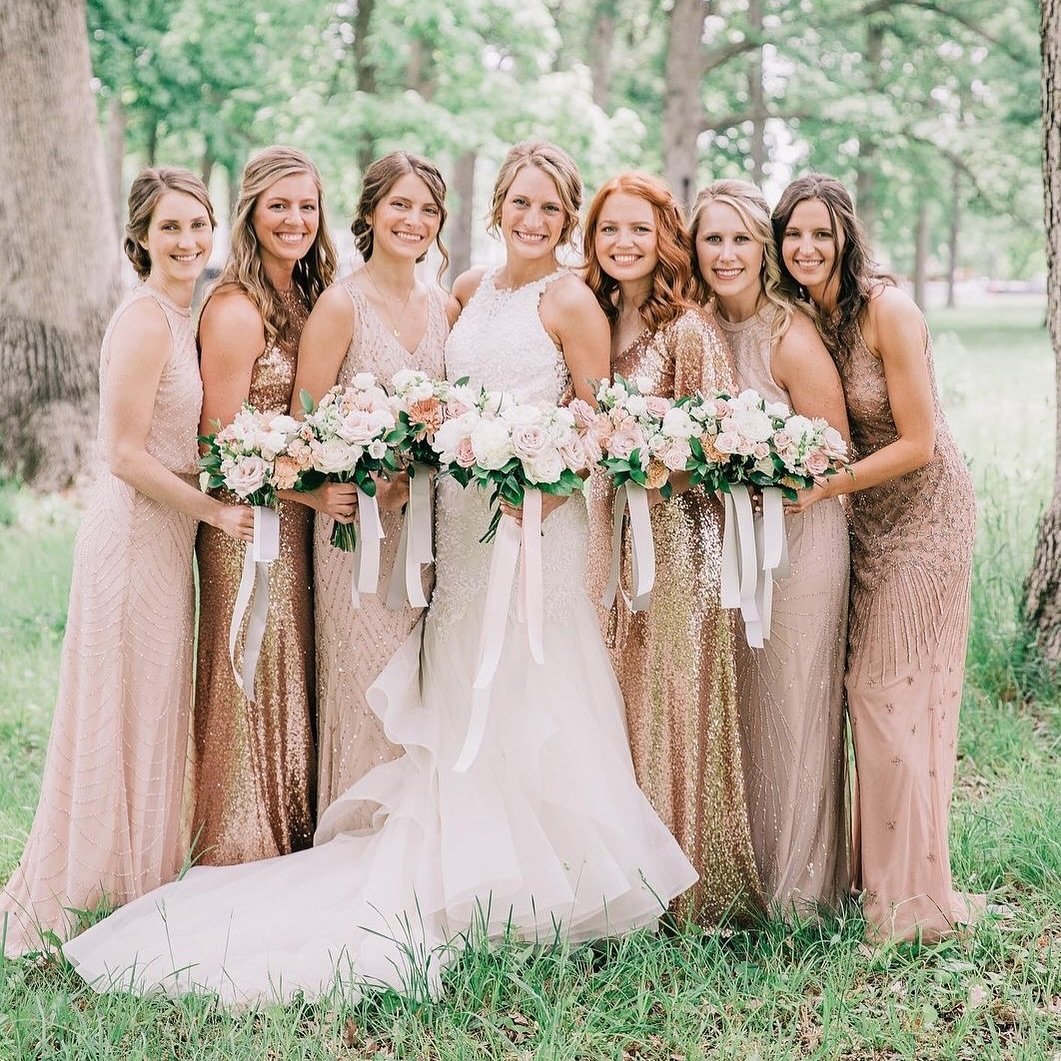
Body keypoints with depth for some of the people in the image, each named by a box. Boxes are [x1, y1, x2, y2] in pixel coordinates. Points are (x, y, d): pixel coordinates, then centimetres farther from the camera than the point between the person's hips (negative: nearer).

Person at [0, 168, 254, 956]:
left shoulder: (180, 317, 12)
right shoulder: (144, 320, -17)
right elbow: (125, 454, -20)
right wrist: (215, 511, -14)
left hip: (167, 535, 9)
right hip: (135, 534, -9)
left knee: (153, 712, 16)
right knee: (123, 718, 0)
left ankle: (139, 885, 28)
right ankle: (67, 900, 12)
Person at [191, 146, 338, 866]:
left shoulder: (308, 301, 11)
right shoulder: (235, 309, -14)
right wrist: (312, 490, -17)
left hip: (299, 520, 8)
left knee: (293, 678, 12)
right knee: (253, 681, 0)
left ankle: (292, 848, 23)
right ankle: (242, 854, 13)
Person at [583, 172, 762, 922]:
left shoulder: (689, 330, -9)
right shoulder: (595, 322, 11)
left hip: (676, 537, -6)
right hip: (610, 534, 6)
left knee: (672, 703, -2)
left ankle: (687, 887, 10)